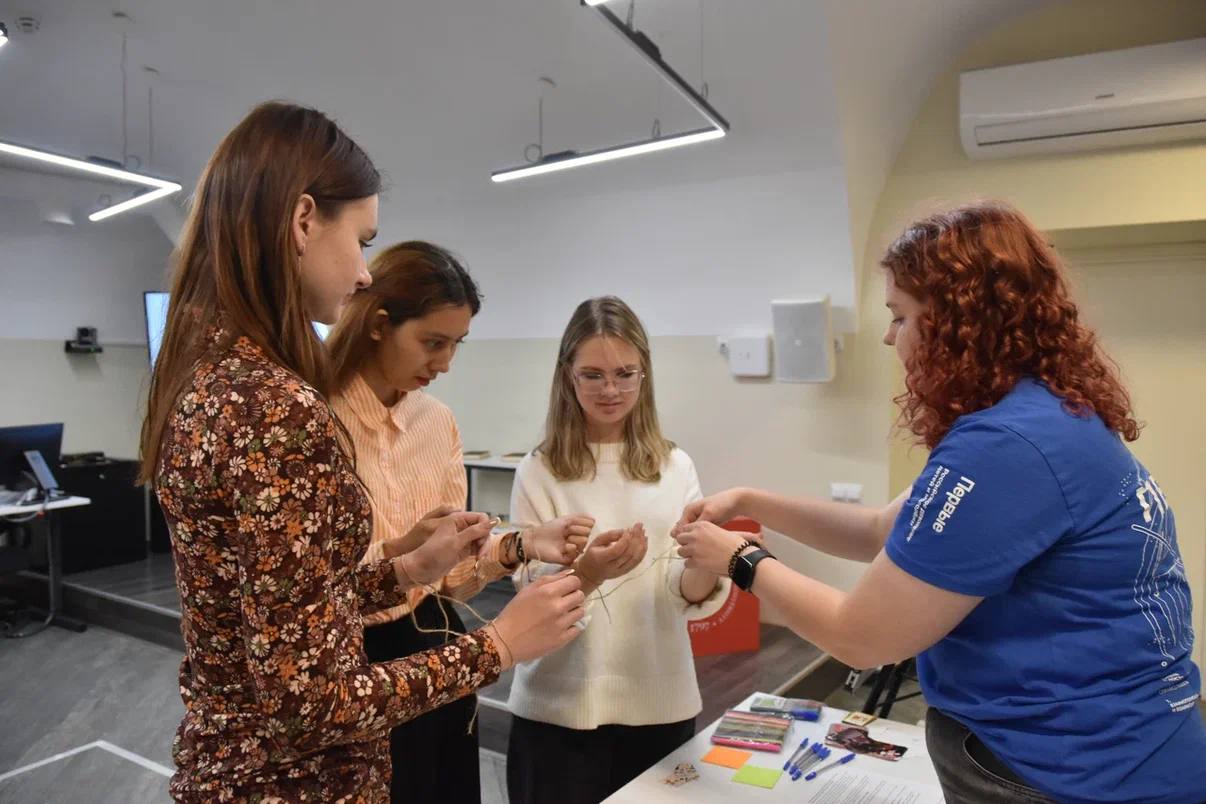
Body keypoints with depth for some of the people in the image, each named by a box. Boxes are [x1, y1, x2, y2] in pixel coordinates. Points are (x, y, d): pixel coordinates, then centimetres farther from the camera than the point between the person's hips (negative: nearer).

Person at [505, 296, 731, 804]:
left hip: (659, 701, 2)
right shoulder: (539, 472, -6)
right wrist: (586, 574, -30)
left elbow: (688, 596, -4)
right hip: (560, 707, -2)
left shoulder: (675, 467, 1)